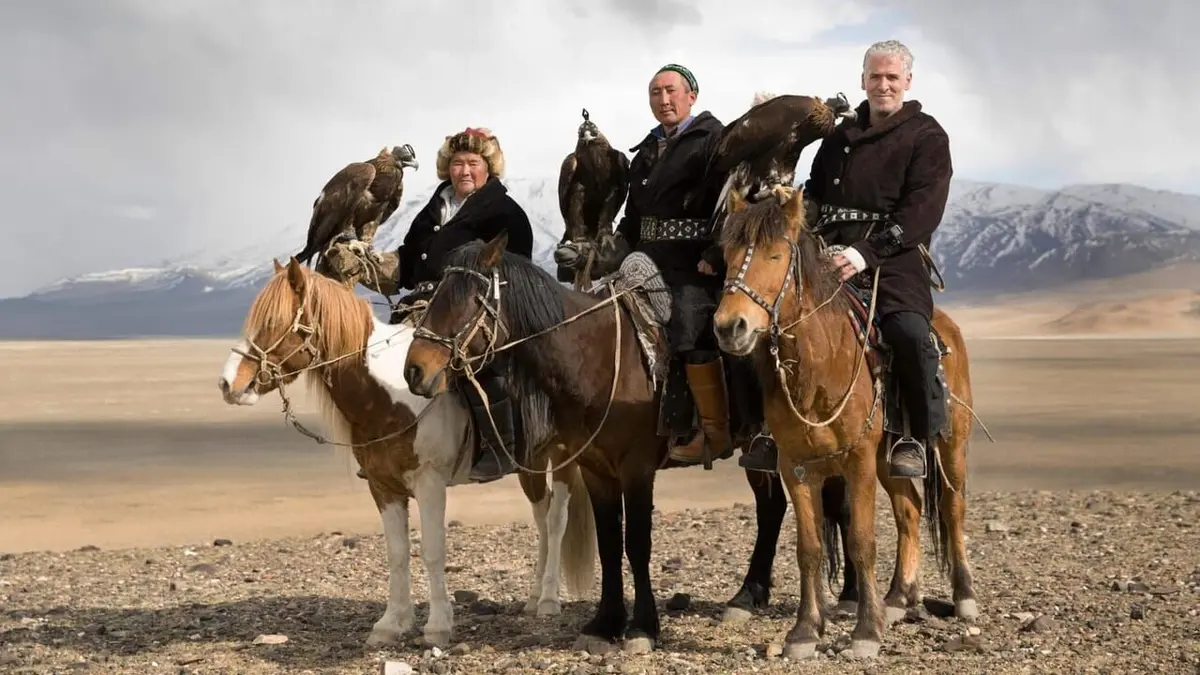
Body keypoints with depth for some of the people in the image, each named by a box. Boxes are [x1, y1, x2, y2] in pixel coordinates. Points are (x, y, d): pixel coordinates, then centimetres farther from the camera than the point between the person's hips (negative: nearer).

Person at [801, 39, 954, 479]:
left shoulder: (927, 137, 5)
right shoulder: (841, 137, 22)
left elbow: (922, 211, -9)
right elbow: (813, 196, 26)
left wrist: (868, 252, -22)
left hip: (894, 259, -5)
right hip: (828, 254, 5)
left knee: (909, 332, -31)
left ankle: (918, 437, -11)